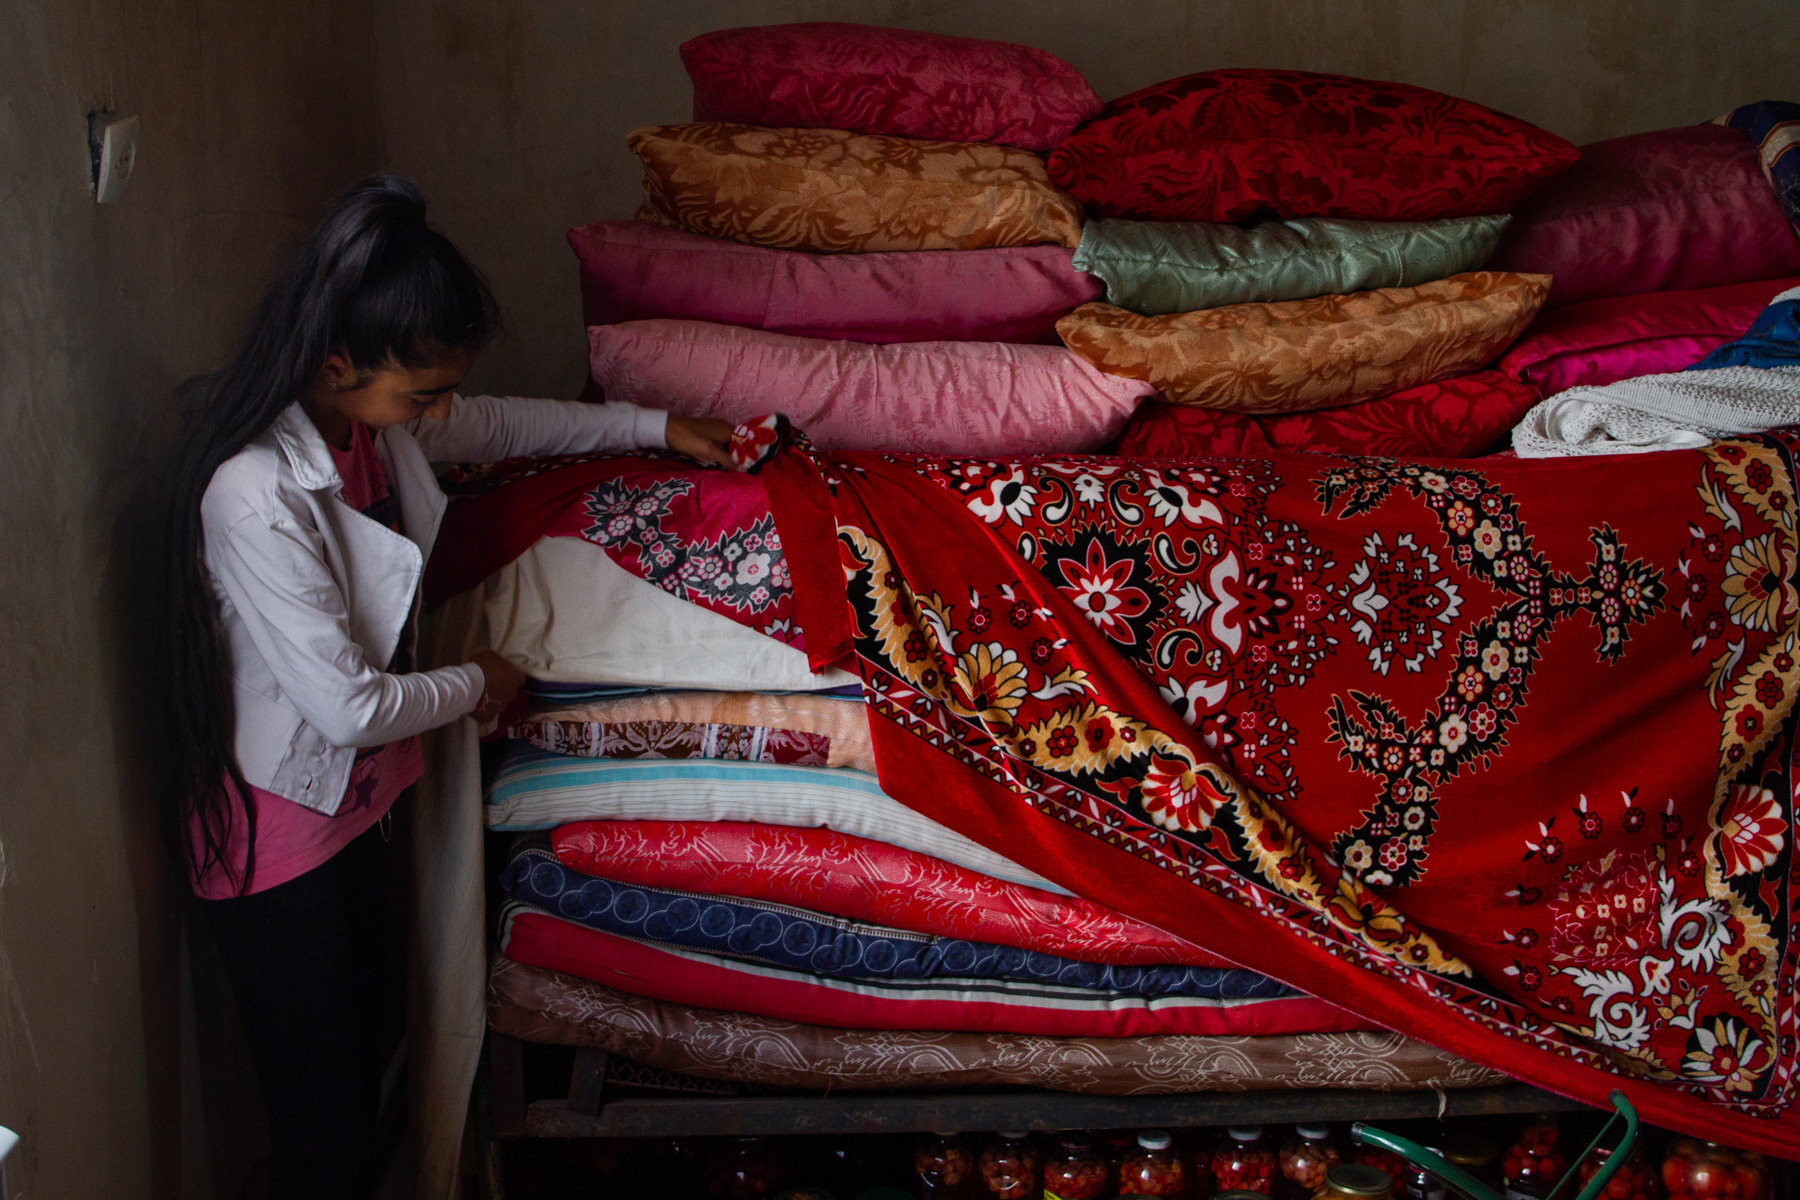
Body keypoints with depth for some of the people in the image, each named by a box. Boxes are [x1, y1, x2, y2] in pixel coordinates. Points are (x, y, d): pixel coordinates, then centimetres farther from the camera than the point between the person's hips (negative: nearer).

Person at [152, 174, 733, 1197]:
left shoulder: (372, 411, -8)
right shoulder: (255, 496, -34)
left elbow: (494, 427, 15)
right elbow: (346, 705, -29)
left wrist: (654, 428, 20)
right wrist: (475, 684, -11)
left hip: (358, 790, 8)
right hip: (275, 821, -8)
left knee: (368, 1031, 24)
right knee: (319, 1118, 3)